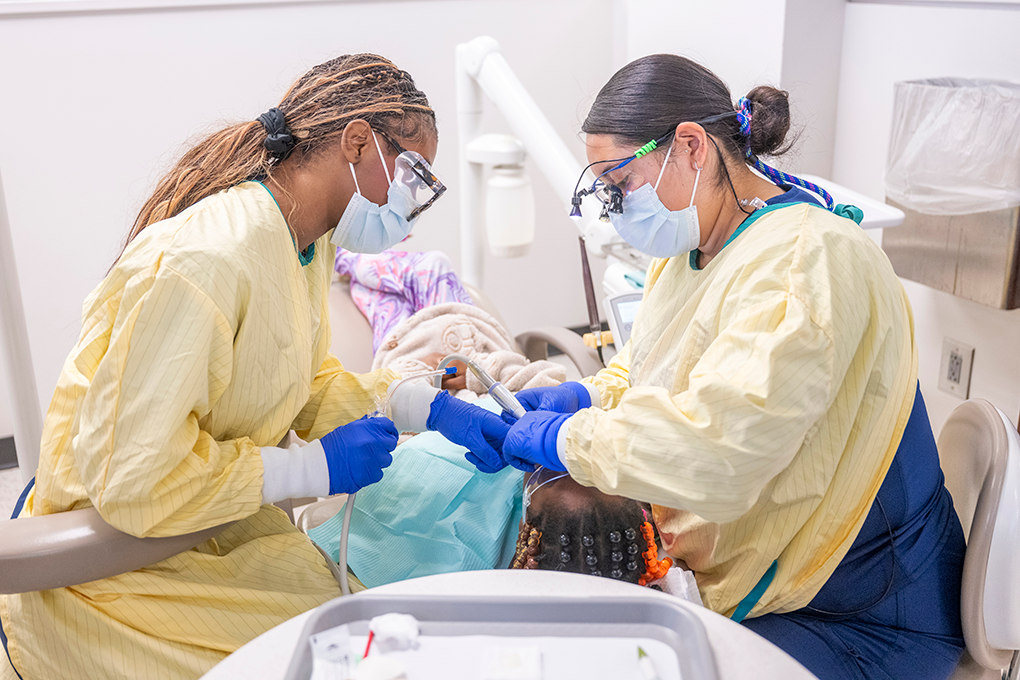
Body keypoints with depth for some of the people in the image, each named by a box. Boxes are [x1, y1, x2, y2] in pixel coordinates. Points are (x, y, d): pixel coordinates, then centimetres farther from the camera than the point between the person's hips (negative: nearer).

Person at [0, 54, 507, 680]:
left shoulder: (308, 243, 1)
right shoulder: (201, 262, -28)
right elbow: (130, 478, -27)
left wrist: (427, 409, -2)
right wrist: (313, 468, -21)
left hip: (218, 527, 8)